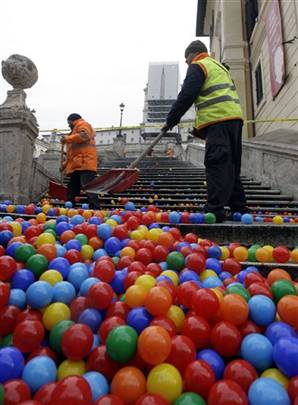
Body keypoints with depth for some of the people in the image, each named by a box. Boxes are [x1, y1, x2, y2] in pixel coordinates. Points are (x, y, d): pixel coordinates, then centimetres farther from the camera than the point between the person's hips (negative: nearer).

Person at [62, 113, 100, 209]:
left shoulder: (82, 124, 7)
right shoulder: (76, 129, 36)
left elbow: (84, 136, -17)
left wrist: (67, 138, -8)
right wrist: (65, 163, 27)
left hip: (85, 163, -11)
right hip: (77, 166, 11)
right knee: (71, 191, 10)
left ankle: (95, 211, -27)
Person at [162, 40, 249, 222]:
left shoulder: (197, 66, 4)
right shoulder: (219, 66, 32)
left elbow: (186, 96, -8)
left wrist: (170, 120, 0)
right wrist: (201, 127, 24)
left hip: (218, 120, -9)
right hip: (235, 117, 9)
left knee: (216, 165, -14)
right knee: (231, 165, 10)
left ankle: (215, 210, -17)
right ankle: (239, 208, 14)